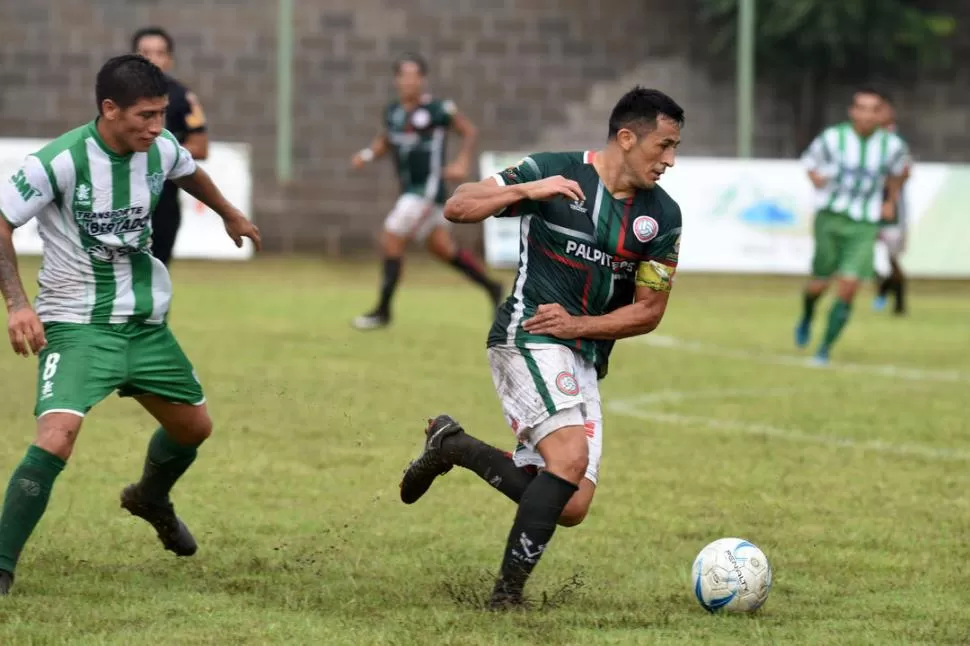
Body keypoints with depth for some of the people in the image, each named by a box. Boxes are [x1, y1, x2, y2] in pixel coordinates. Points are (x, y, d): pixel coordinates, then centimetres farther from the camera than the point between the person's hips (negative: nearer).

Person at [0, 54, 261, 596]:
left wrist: (231, 215, 40)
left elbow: (189, 173, 21)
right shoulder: (61, 161, -23)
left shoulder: (161, 150, -4)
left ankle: (151, 499, 53)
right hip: (77, 326, -7)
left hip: (146, 322, 7)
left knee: (195, 427, 20)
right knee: (57, 437, -26)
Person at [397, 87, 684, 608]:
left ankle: (454, 447, 21)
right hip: (529, 340, -6)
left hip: (585, 362, 6)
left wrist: (579, 324, -9)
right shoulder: (554, 172, -7)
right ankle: (508, 593, -17)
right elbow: (457, 207, -7)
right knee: (571, 458, -28)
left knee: (571, 508, -1)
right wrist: (526, 191, -24)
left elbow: (649, 311, 6)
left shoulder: (662, 216, 3)